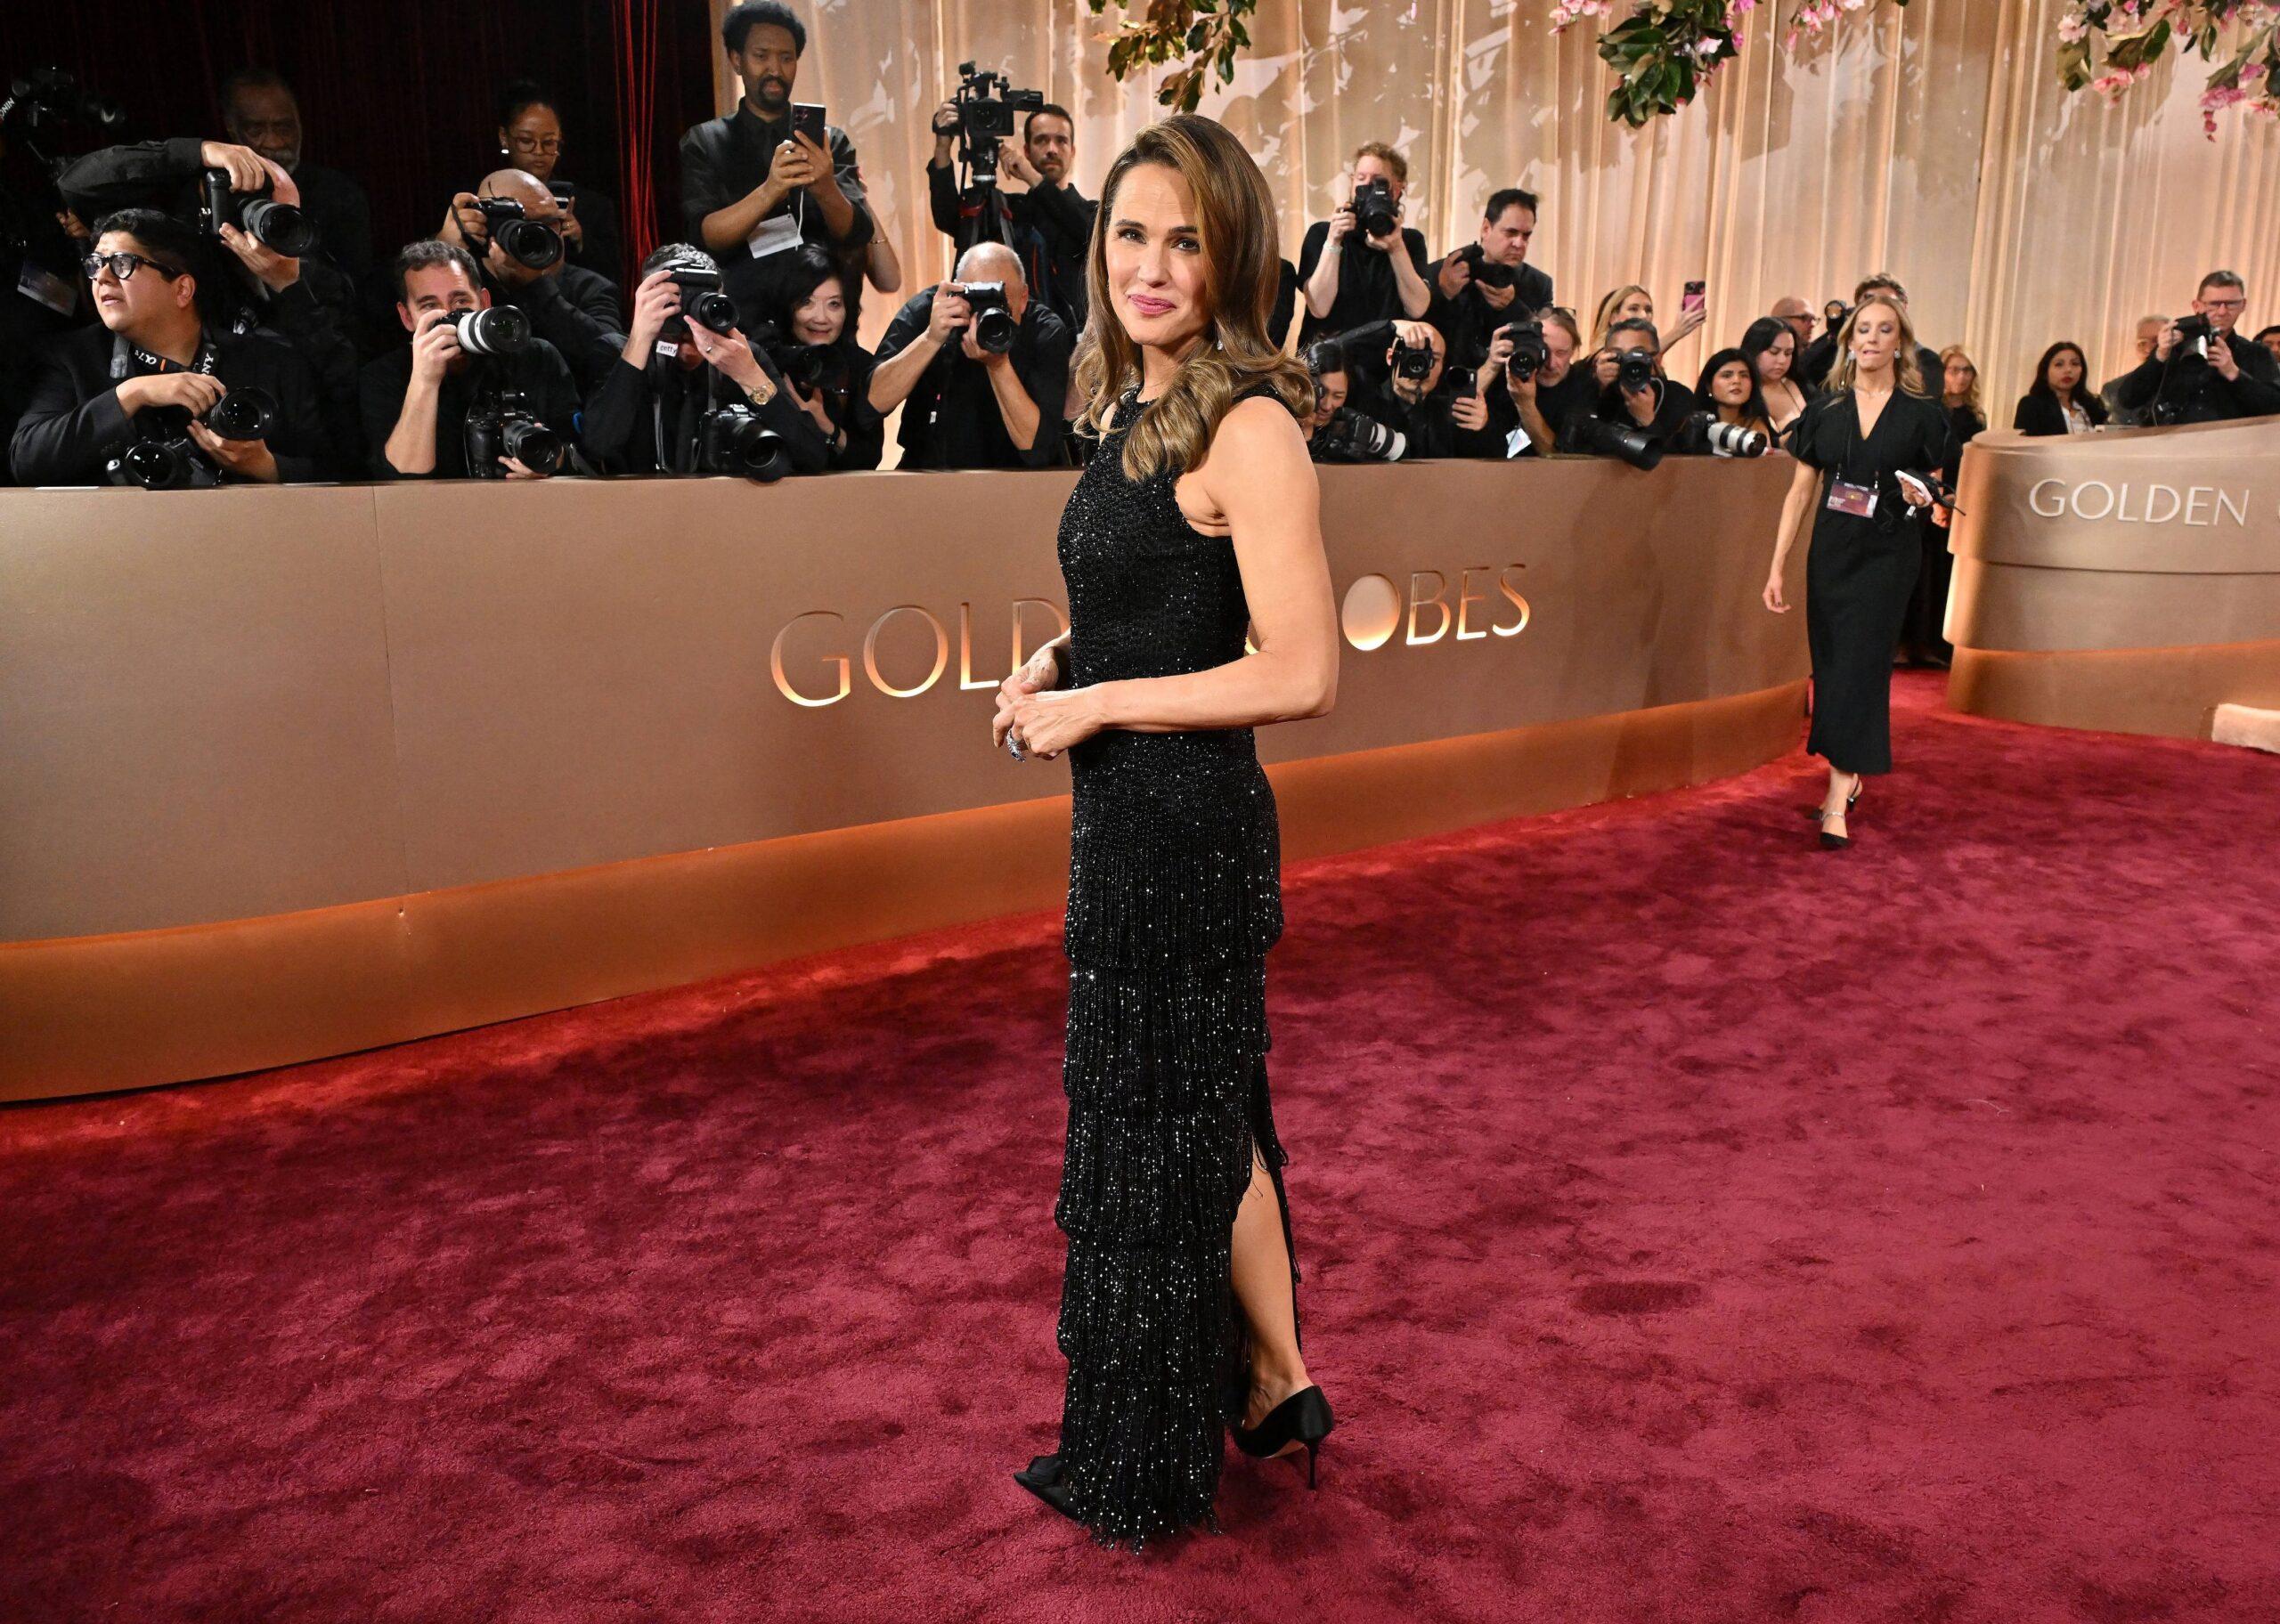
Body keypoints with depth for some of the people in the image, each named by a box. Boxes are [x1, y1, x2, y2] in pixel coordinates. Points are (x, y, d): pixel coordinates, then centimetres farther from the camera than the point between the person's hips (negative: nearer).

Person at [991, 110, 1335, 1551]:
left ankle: (1147, 1467, 30)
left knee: (1164, 1126, 7)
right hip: (1131, 820, 9)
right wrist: (1059, 663, 5)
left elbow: (1303, 676, -22)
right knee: (1208, 1110, 20)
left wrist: (1097, 705, -17)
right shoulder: (1132, 408, 10)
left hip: (1184, 824, -9)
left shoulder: (1247, 428, -17)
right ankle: (1277, 1385, 40)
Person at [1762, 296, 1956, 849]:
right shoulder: (1826, 409, 6)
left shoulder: (1920, 413, 0)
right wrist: (1776, 567, 0)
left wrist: (1923, 497, -17)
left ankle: (1837, 802, -11)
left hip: (1888, 555, -3)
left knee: (1860, 664, -9)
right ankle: (1849, 778, 25)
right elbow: (1801, 492, 6)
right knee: (1830, 665, 7)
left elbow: (1936, 489, 9)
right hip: (1830, 552, 3)